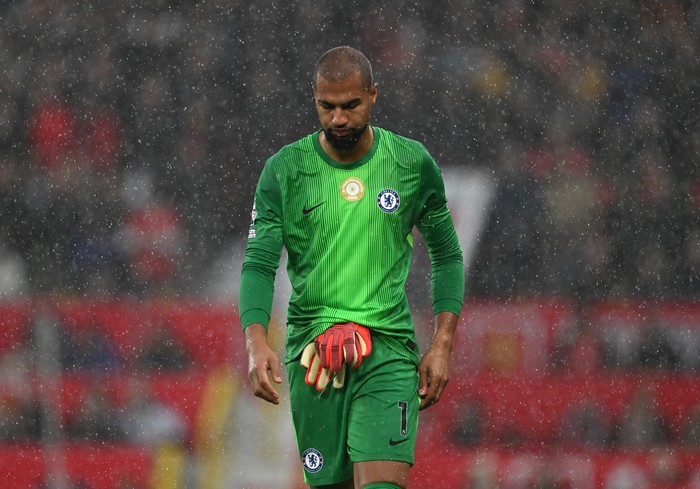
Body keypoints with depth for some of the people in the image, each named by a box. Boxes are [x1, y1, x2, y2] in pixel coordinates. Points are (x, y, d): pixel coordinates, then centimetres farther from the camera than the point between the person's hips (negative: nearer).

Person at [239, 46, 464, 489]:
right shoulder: (285, 170, 1)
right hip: (311, 350, 1)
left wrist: (443, 344, 2)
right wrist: (256, 342, -20)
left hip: (388, 349, -1)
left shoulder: (413, 164, 3)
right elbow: (259, 264, -3)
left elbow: (447, 256, 12)